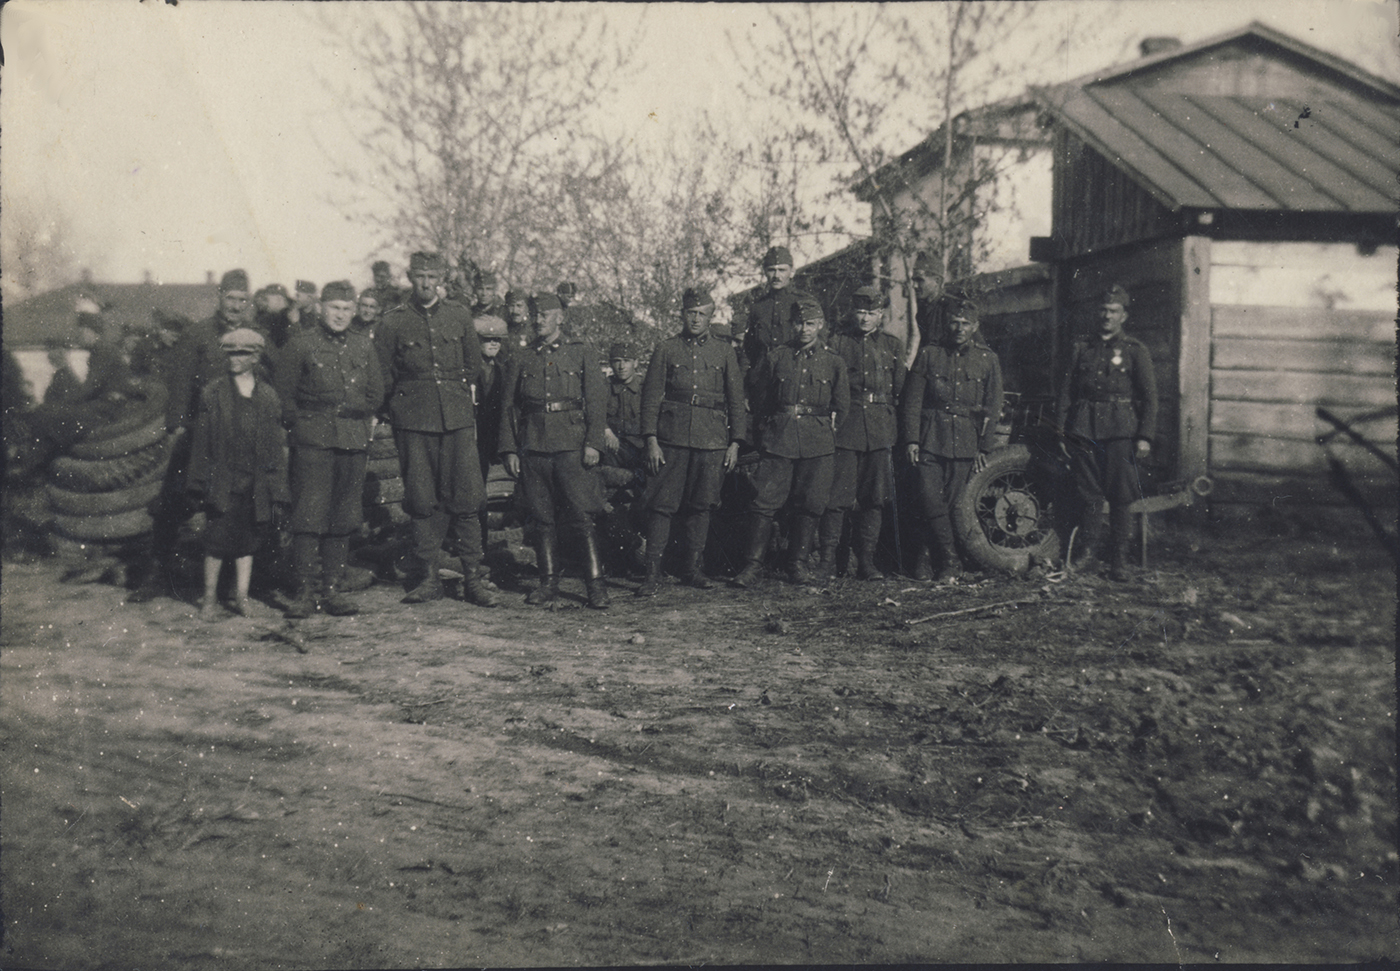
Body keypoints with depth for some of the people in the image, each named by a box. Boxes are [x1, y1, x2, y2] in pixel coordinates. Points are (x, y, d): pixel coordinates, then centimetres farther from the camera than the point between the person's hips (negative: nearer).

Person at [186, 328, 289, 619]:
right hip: (221, 482, -1)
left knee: (248, 540, 7)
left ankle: (241, 596, 17)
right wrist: (200, 481, -3)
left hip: (255, 484, 2)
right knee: (217, 539, -1)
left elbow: (277, 444, 7)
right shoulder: (212, 393, 3)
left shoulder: (269, 397, 7)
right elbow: (200, 440, 2)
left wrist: (277, 487, 3)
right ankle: (210, 597, 12)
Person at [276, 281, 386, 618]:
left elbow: (375, 396, 16)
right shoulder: (301, 345, 3)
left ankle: (332, 588, 12)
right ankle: (305, 590, -2)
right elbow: (283, 395, 4)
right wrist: (301, 425, -3)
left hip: (353, 442, 3)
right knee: (308, 515, -7)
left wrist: (350, 417, 5)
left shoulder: (364, 347, 13)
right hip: (312, 442, -3)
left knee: (343, 517, 5)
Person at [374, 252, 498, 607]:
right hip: (413, 422, -1)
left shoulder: (460, 316, 9)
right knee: (422, 501, 2)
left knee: (466, 498, -3)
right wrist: (403, 401, 7)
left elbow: (474, 364, 20)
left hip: (458, 419, 1)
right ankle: (428, 578, 12)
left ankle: (473, 579, 4)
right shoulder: (393, 322, 3)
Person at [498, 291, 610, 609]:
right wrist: (509, 450, 4)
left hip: (572, 445, -3)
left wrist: (594, 443, -8)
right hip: (532, 448, 3)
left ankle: (596, 584, -4)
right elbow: (508, 407, 13)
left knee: (583, 517, -7)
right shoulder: (519, 360, 14)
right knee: (542, 518, 6)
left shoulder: (583, 354, 7)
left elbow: (597, 401, 2)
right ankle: (548, 582, 15)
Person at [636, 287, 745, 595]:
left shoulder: (724, 351, 9)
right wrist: (651, 440, -6)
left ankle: (694, 568, 21)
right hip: (672, 437, -1)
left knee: (701, 506, 8)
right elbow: (651, 396, 3)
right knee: (661, 506, -4)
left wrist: (735, 443, 4)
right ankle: (653, 573, 0)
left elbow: (736, 399, 10)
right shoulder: (666, 349, 5)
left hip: (712, 440, 1)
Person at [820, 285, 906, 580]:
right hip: (845, 427, -2)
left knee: (875, 497, 3)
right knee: (838, 494, -5)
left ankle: (866, 561, 9)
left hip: (881, 430, 2)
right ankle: (827, 559, 0)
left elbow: (901, 388, 12)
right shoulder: (837, 343, 9)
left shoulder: (893, 345, 14)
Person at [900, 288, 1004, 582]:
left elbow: (992, 408, 8)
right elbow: (912, 400, 4)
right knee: (930, 498, -12)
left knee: (950, 502, 0)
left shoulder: (987, 359, 8)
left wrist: (983, 447, 2)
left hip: (966, 444, 1)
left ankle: (925, 555, 13)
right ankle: (950, 559, -2)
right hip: (930, 439, -1)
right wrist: (911, 439, -4)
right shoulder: (928, 354, 6)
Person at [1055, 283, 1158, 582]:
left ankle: (1119, 559, 2)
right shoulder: (1081, 350, 15)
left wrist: (1145, 437, -5)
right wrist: (1062, 433, 5)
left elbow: (1149, 396, 3)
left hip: (1121, 432, -2)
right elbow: (1066, 393, 13)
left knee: (1121, 497, -3)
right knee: (1087, 494, 3)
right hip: (1084, 431, 2)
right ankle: (1088, 549, 13)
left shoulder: (1136, 350, 8)